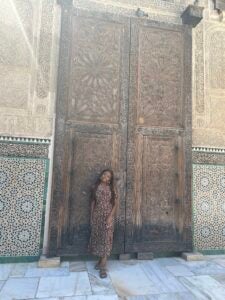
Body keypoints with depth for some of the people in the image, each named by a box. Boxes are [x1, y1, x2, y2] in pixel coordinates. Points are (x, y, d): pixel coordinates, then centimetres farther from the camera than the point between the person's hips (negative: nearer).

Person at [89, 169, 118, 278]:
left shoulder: (111, 188, -2)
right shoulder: (95, 187, 2)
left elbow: (116, 204, -3)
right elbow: (93, 202, 4)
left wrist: (111, 216, -13)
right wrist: (91, 216, 1)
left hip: (108, 216, -2)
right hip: (97, 216, 2)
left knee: (106, 239, -3)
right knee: (97, 237, 9)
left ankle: (103, 267, 0)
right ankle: (101, 260, 29)